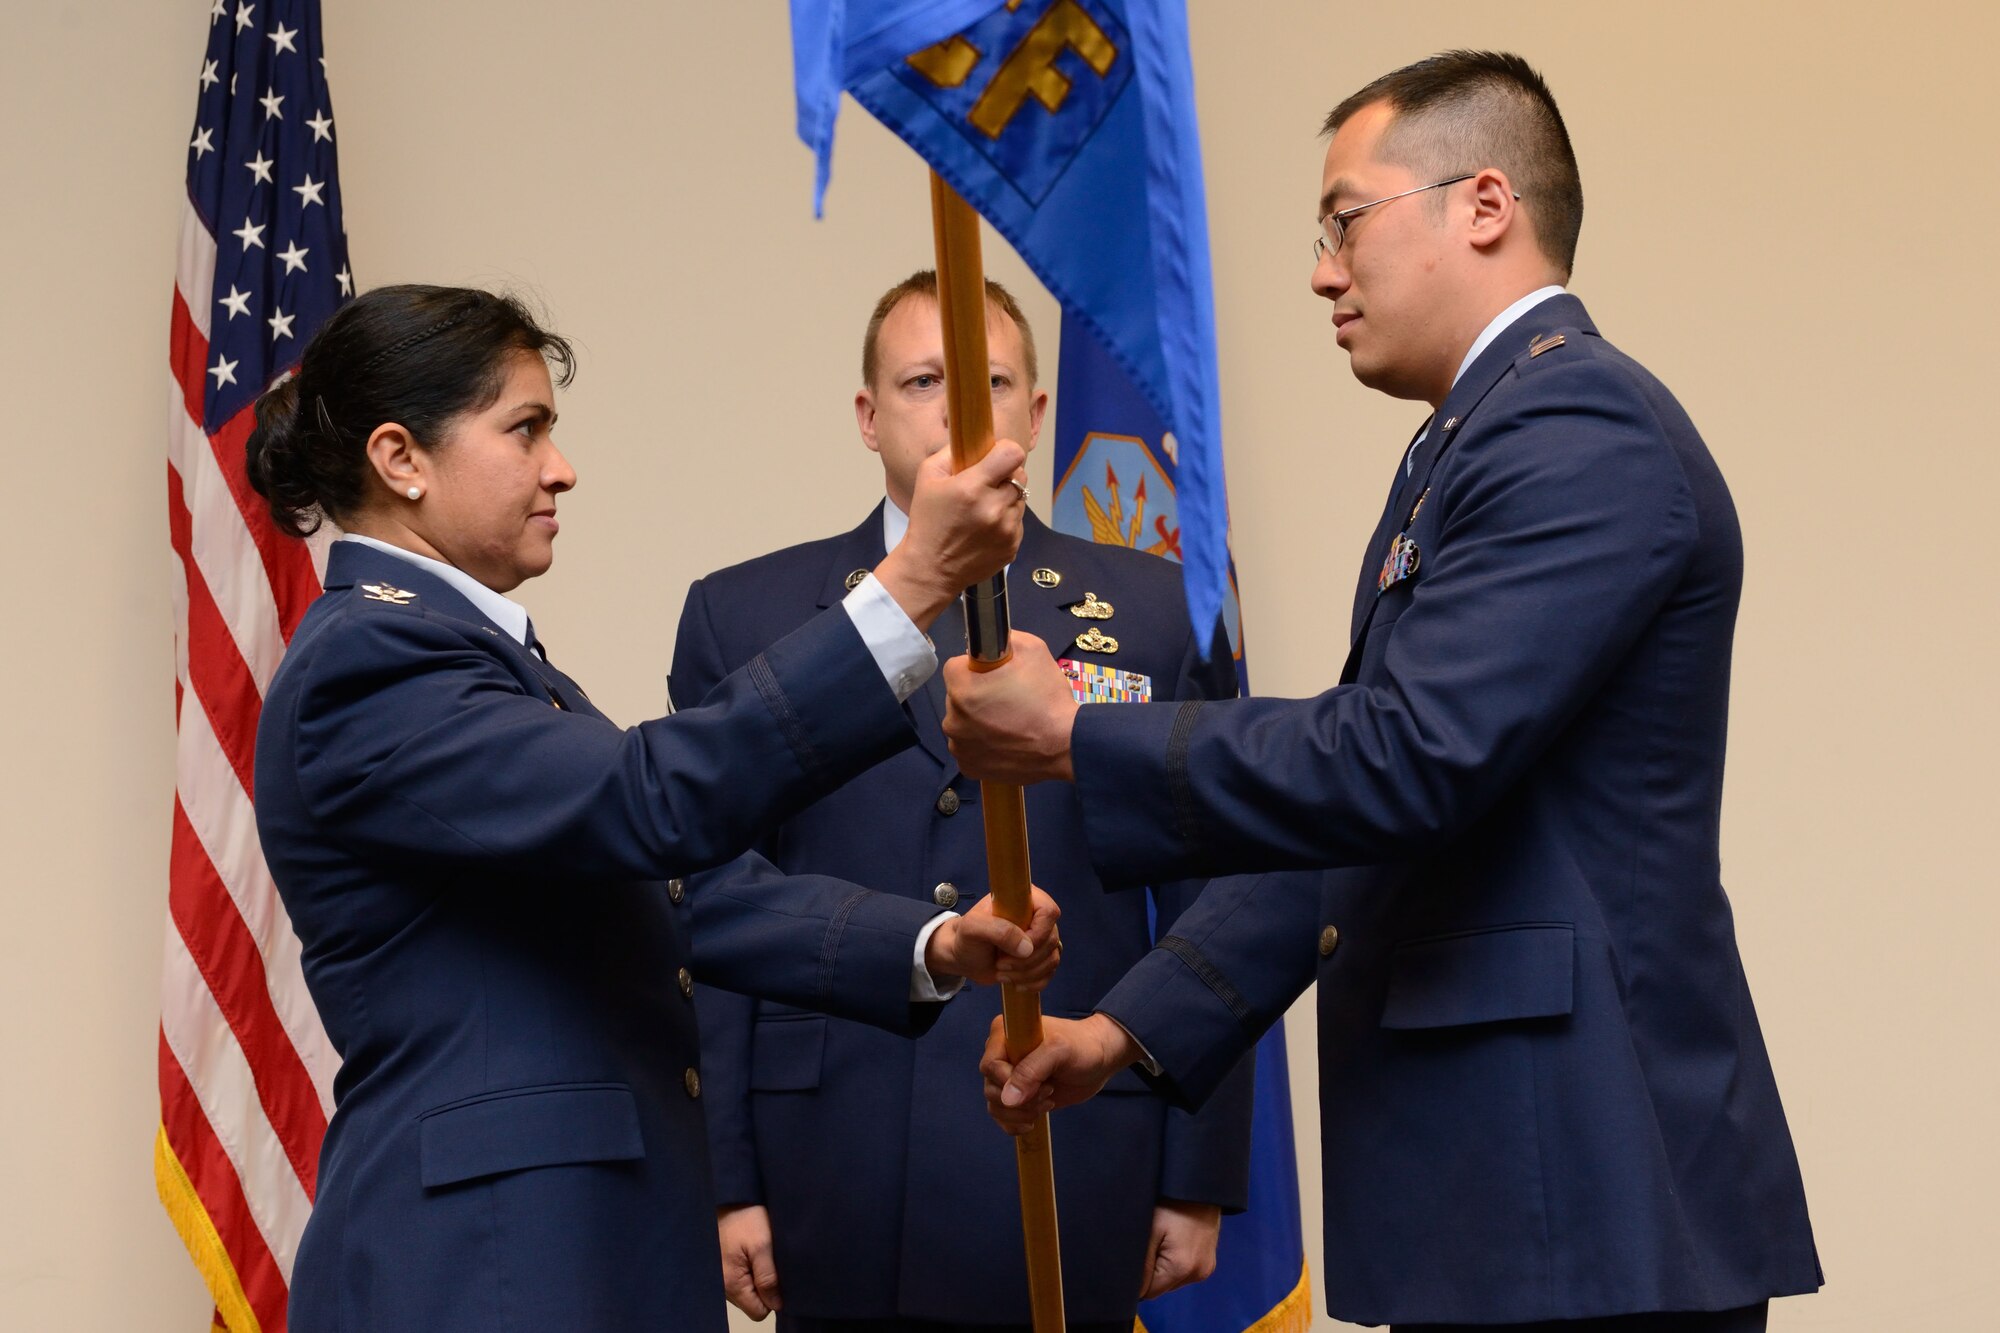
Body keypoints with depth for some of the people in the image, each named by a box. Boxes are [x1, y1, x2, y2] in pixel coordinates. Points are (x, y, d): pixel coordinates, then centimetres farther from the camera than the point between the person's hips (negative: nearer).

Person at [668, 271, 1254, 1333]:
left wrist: (1200, 1181, 2)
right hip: (838, 1194, 0)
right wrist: (724, 1179, -1)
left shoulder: (1162, 613, 7)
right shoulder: (744, 618, 8)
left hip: (1075, 1176, 0)